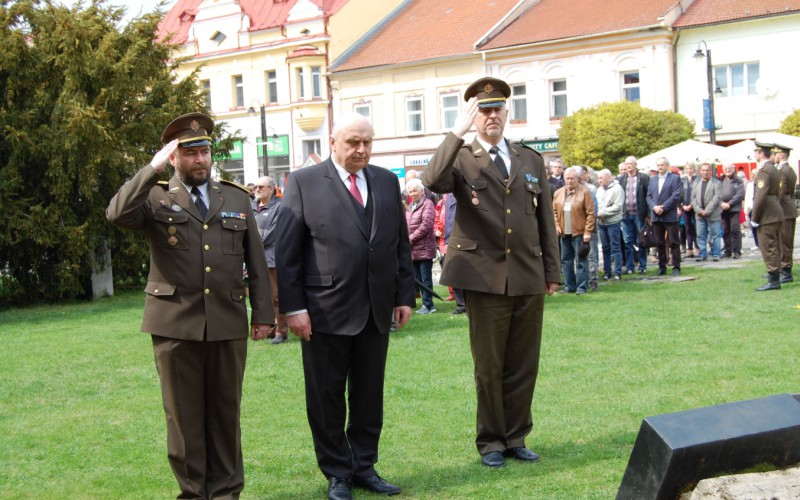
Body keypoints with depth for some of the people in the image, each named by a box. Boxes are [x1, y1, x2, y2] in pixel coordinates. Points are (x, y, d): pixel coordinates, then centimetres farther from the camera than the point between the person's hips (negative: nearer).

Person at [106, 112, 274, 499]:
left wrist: (263, 312, 6)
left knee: (225, 410, 10)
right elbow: (117, 214, -19)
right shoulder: (155, 197, 3)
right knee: (184, 413, 6)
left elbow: (256, 260, 11)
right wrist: (153, 168, -19)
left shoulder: (237, 197, 11)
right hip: (175, 323, -2)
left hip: (228, 322, 2)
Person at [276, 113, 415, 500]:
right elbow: (287, 251, -5)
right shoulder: (303, 182, -3)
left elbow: (401, 245, 14)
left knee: (369, 395, 11)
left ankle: (364, 467, 24)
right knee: (327, 398, 5)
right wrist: (293, 307, -10)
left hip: (377, 311, 4)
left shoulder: (387, 181, 11)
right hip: (325, 311, -4)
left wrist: (405, 295, 8)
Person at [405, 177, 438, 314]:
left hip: (424, 248, -8)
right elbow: (406, 225, 19)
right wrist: (406, 239, 0)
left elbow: (426, 224, -15)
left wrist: (411, 238, -13)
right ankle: (427, 304, 16)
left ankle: (428, 305, -1)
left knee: (425, 278, -5)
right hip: (413, 249, 8)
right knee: (418, 278, 10)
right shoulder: (410, 207, 18)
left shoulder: (427, 204, -6)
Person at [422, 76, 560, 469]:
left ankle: (516, 438, 22)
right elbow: (432, 181, -23)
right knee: (489, 367, 5)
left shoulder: (531, 160, 12)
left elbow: (546, 219, 14)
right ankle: (491, 441, 18)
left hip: (529, 277, 4)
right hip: (485, 277, -3)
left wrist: (552, 271, 10)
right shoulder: (461, 159, 1)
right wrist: (458, 132, -22)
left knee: (524, 365, 9)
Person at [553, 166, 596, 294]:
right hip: (564, 233, 5)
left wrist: (587, 232, -13)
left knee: (581, 260, -4)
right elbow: (554, 211, 14)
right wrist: (556, 225, 0)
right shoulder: (558, 193, 9)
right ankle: (569, 286, 18)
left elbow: (590, 214, -8)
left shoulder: (585, 193, -6)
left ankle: (582, 287, 0)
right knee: (566, 260, 10)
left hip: (579, 233, -5)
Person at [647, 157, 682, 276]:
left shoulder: (675, 178, 0)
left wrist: (663, 208, -14)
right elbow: (649, 196, 11)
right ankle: (662, 267, 13)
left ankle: (676, 267, 0)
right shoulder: (653, 179, 16)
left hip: (670, 216, -5)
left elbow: (676, 196, -9)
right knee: (659, 244, 7)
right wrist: (654, 207, -8)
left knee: (674, 243, -3)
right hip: (656, 216, 5)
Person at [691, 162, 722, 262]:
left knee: (714, 235, 1)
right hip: (700, 214, 4)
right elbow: (693, 198, 8)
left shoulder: (717, 183, -1)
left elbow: (717, 198, -10)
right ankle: (702, 254, 12)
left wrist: (707, 211, -15)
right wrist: (699, 210, -7)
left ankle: (715, 254, 8)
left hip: (713, 214, -4)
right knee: (701, 235, 5)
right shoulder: (697, 183, 13)